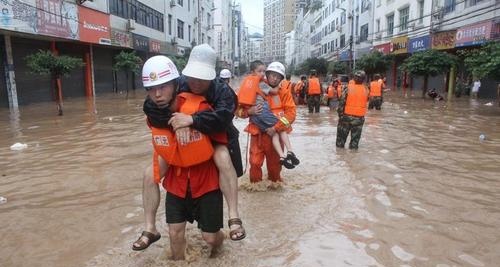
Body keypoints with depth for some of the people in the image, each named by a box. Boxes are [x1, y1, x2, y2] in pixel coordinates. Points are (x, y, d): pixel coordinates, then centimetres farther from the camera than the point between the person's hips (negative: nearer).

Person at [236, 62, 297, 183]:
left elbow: (291, 113, -10)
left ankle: (275, 183, 39)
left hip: (275, 133, 1)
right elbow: (238, 109, -1)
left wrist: (276, 128, -20)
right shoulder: (256, 90, -3)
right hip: (258, 133, -1)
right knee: (255, 162, -2)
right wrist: (249, 111, -23)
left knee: (275, 163, 14)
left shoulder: (285, 93, -2)